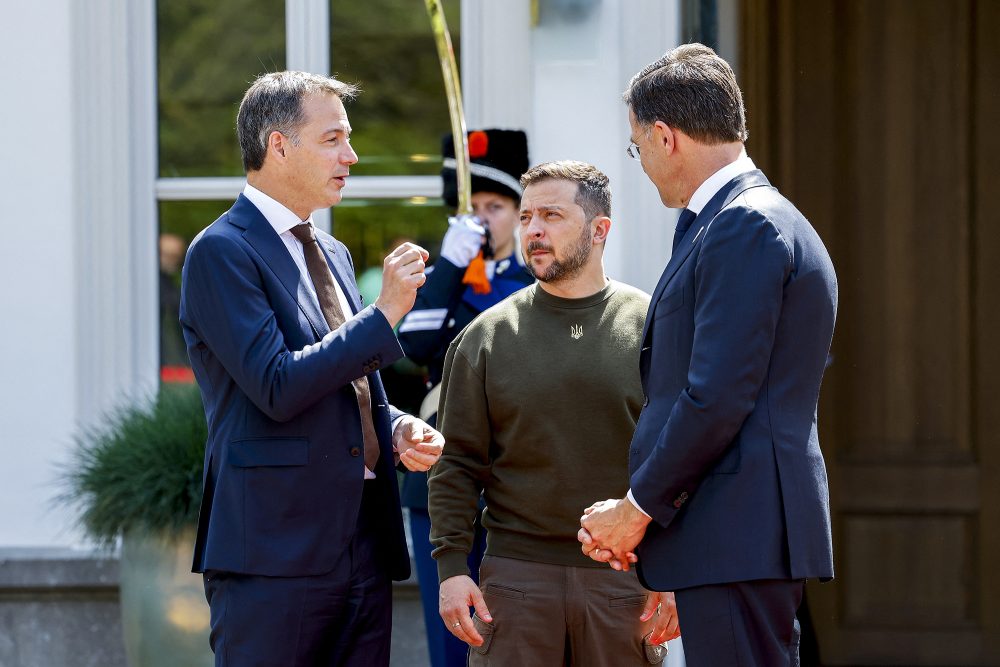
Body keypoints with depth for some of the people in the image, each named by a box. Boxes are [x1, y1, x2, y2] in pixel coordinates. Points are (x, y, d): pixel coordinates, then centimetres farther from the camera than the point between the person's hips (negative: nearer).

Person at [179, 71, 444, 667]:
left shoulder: (333, 254, 20)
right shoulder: (222, 252, -8)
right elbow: (278, 387, -18)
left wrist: (398, 429, 5)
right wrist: (384, 314, -14)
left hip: (364, 545, 8)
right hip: (275, 550, -8)